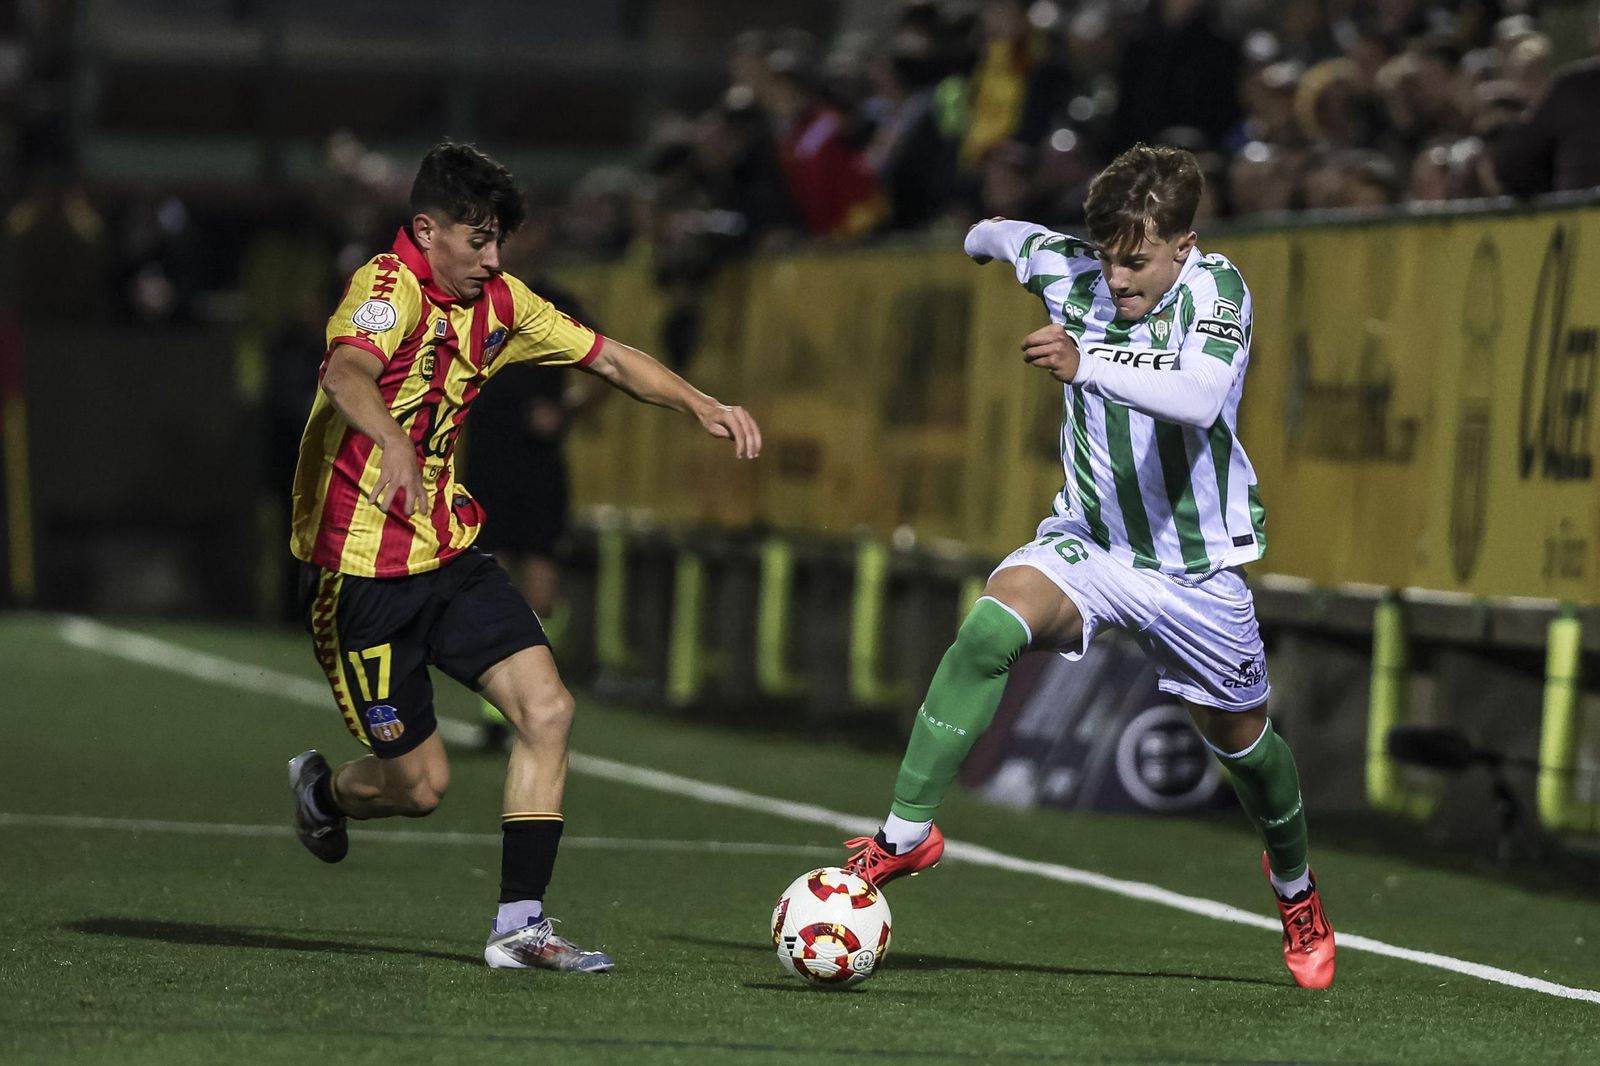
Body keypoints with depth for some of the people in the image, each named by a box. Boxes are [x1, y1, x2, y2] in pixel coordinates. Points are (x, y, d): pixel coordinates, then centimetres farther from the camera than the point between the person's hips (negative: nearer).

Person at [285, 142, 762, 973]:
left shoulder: (497, 303, 5)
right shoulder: (389, 289, -20)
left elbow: (607, 357, 13)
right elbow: (346, 372, -42)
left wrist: (700, 405, -3)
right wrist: (394, 447, -62)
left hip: (448, 554, 7)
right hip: (361, 569, -7)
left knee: (546, 709, -11)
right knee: (420, 785, -1)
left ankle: (520, 926, -6)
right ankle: (322, 792, 35)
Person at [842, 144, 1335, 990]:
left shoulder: (1216, 287, -20)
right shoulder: (1071, 270, -10)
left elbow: (1201, 397, -40)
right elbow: (1003, 237, 14)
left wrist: (1088, 367, -55)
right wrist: (989, 237, 39)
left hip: (1196, 564, -1)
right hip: (1087, 539, 1)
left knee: (1241, 740, 16)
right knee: (990, 626, -29)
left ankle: (1295, 886, 47)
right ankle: (907, 833, -25)